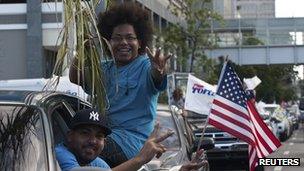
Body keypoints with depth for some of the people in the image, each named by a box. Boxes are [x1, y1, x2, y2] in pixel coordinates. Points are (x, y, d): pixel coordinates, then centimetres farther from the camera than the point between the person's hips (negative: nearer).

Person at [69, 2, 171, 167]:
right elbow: (75, 79, 4)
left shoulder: (146, 66, -1)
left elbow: (156, 79, -24)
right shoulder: (105, 69, 16)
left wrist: (158, 71, -50)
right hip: (103, 133, 6)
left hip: (132, 137, -6)